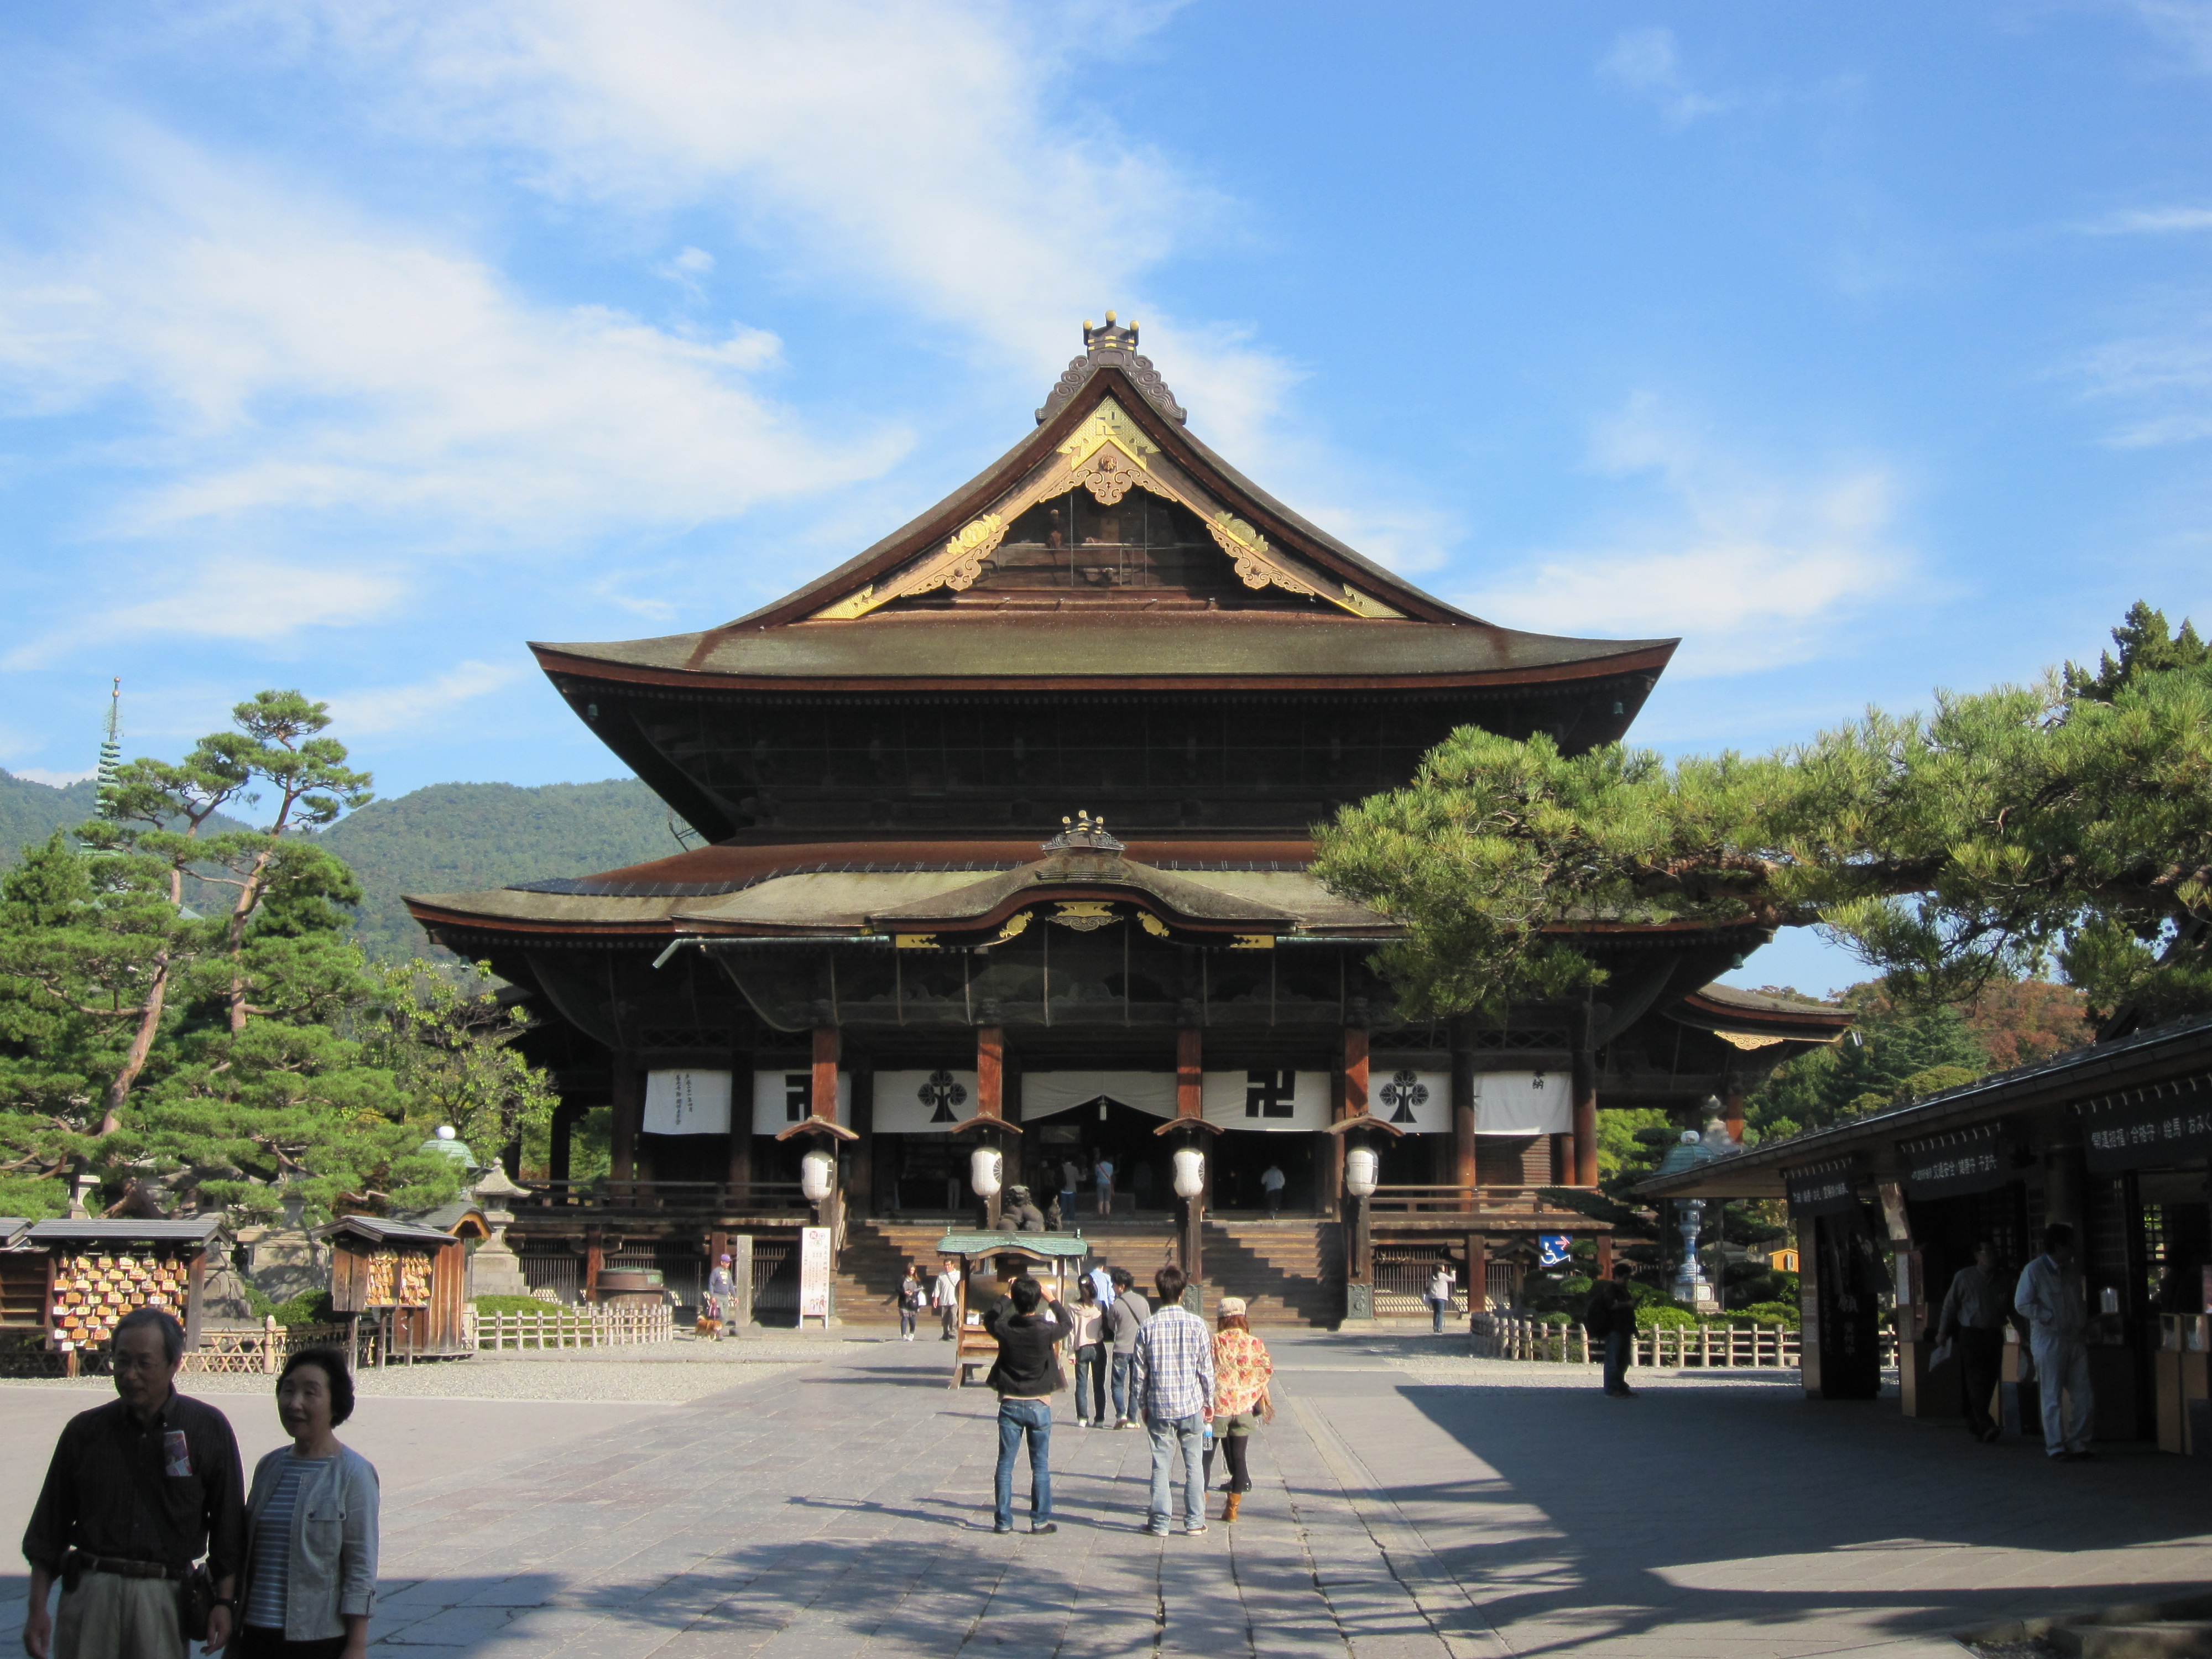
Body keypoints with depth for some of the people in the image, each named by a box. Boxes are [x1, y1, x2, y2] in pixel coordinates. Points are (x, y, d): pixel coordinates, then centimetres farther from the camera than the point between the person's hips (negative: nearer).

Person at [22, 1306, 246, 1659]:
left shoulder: (209, 1429, 2)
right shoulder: (84, 1430, 7)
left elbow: (228, 1524, 4)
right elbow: (48, 1530, 11)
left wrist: (224, 1601, -2)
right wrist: (37, 1608, 6)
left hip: (165, 1597, -1)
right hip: (90, 1589, 1)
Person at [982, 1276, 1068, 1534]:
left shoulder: (1005, 1329, -10)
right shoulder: (1046, 1329, -14)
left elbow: (988, 1319, 14)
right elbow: (1068, 1324, 8)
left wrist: (1007, 1297, 17)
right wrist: (1051, 1299, 12)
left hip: (1010, 1404, 1)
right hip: (1039, 1405, -1)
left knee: (1005, 1465, 7)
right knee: (1040, 1466, 7)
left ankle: (1004, 1521, 9)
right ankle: (1040, 1520, 9)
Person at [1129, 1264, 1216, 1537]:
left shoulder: (1149, 1327, -5)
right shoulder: (1196, 1324, -6)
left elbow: (1139, 1372, -1)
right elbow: (1206, 1369, -3)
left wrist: (1142, 1405, 11)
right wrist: (1209, 1402, 10)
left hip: (1160, 1407, 0)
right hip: (1192, 1405, 0)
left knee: (1161, 1464, 6)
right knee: (1194, 1464, 9)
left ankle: (1159, 1522, 8)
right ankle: (1195, 1521, 12)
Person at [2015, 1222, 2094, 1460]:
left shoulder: (2071, 1272, 15)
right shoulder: (2034, 1271, -7)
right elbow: (2022, 1303, -12)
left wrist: (2083, 1320, 9)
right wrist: (2051, 1319, -14)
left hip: (2073, 1340, 7)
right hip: (2048, 1341, -7)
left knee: (2084, 1397, 4)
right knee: (2052, 1397, -1)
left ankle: (2078, 1444, 15)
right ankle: (2055, 1447, 5)